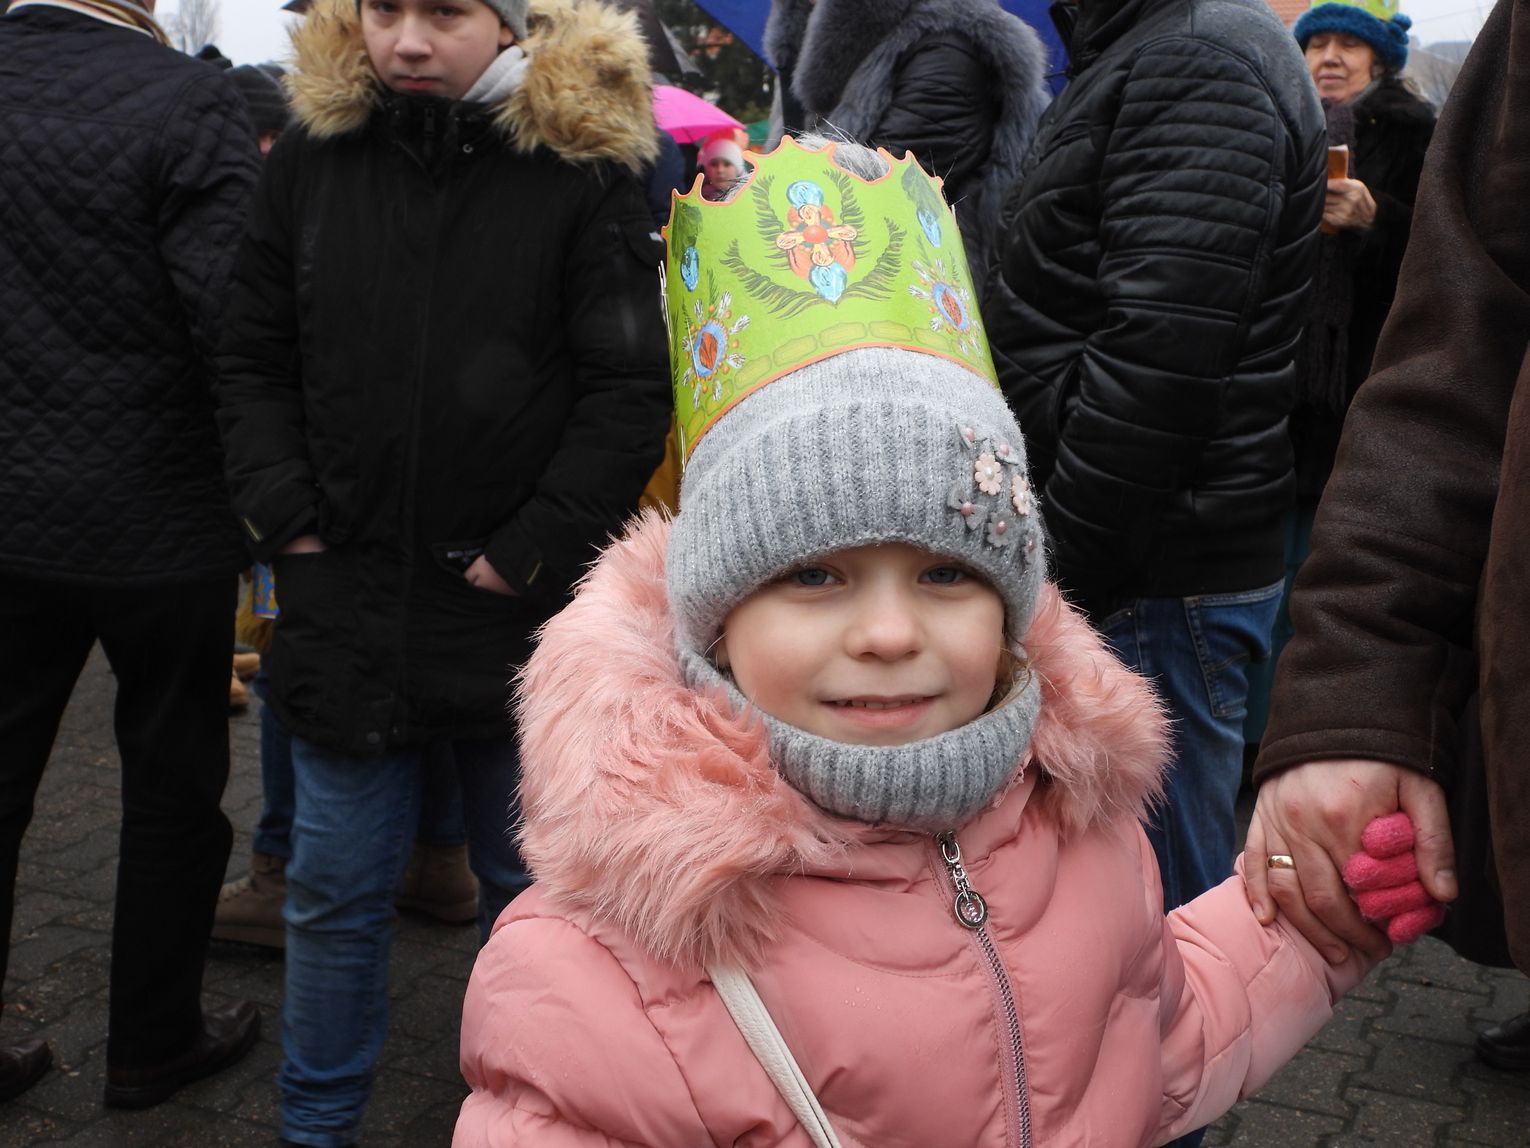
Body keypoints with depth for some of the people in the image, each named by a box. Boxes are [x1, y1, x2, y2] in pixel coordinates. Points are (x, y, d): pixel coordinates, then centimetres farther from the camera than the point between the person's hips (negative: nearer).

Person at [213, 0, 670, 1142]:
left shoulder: (582, 168, -7)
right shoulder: (311, 155, 3)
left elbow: (631, 391, -8)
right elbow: (254, 361, 11)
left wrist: (530, 551, -12)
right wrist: (284, 512, -2)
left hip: (522, 611, -2)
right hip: (344, 598, 3)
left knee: (525, 882, 14)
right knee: (338, 889, 14)